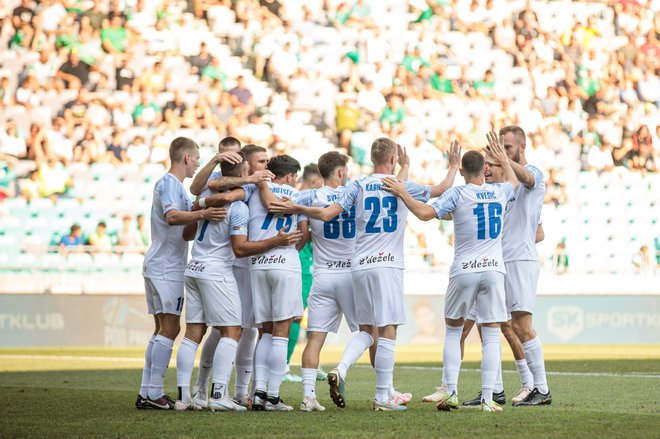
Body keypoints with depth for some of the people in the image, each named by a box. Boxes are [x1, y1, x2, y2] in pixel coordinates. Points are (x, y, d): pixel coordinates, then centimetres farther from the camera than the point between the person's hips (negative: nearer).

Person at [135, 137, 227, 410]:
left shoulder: (173, 184, 20)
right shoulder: (169, 183, -11)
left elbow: (182, 218, 31)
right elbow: (172, 216, -29)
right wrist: (201, 215, -44)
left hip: (158, 267, 10)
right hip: (166, 268, -10)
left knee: (163, 329, 11)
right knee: (169, 329, -11)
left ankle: (147, 393, 11)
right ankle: (153, 393, -14)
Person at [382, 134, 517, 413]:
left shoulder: (457, 194, -6)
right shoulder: (499, 192, 6)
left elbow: (425, 213, -15)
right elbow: (514, 181, 30)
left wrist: (401, 193, -4)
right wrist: (503, 158, 46)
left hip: (463, 272, -2)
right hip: (493, 270, 2)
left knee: (453, 330, 14)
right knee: (491, 337, 1)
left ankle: (451, 391, 7)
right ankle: (488, 399, -5)